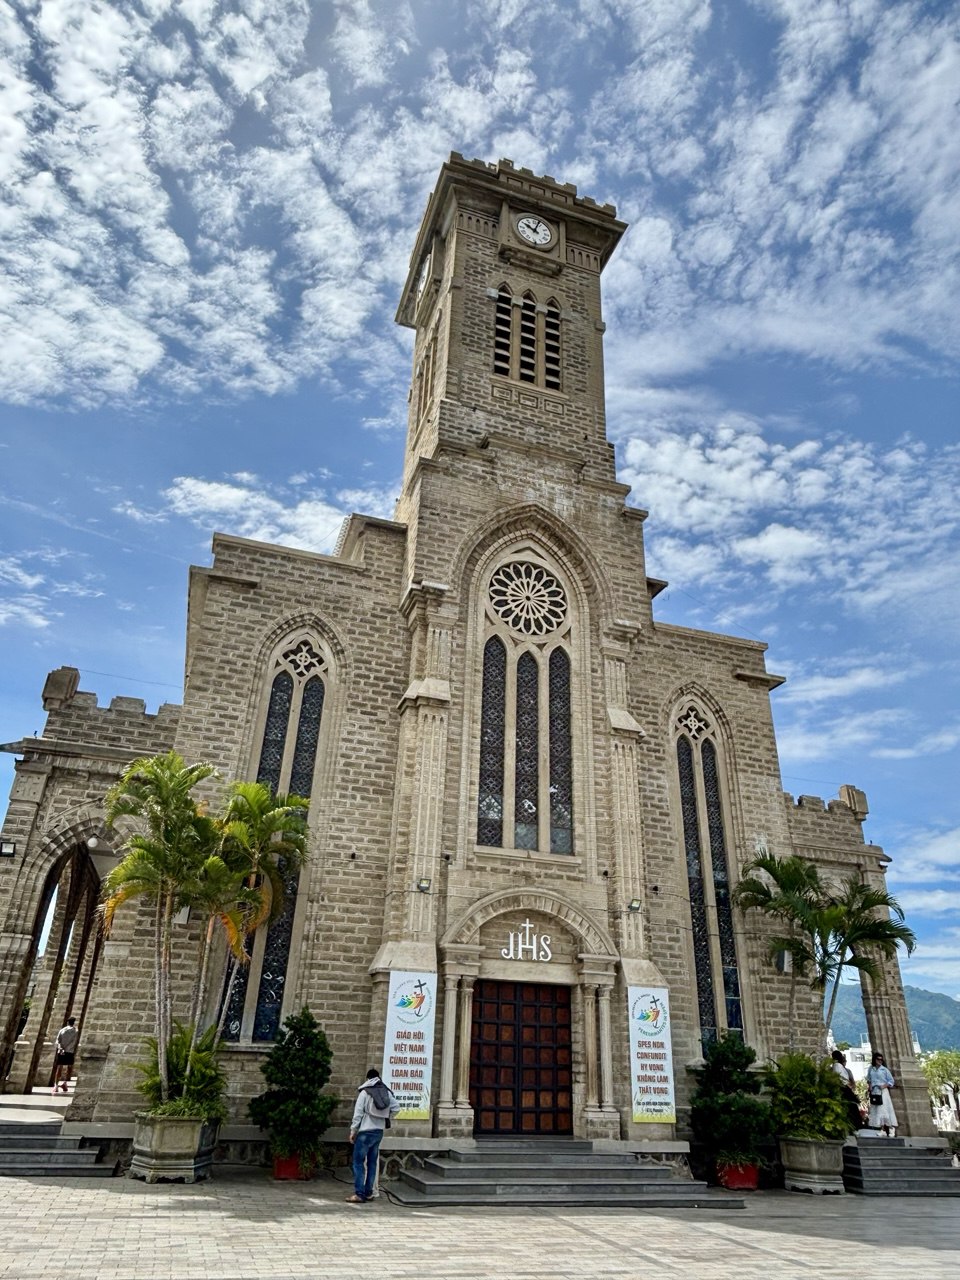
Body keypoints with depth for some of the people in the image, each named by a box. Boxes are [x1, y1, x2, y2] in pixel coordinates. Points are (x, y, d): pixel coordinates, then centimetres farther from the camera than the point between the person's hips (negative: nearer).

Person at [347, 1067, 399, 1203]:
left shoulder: (364, 1092, -8)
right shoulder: (386, 1092, 5)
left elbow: (358, 1113, -10)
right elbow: (396, 1107, 1)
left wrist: (353, 1131, -4)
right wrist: (386, 1118, 12)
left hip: (365, 1132, -5)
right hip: (379, 1132, 6)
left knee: (358, 1162, 0)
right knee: (372, 1162, 14)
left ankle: (359, 1194, -3)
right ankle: (369, 1192, 17)